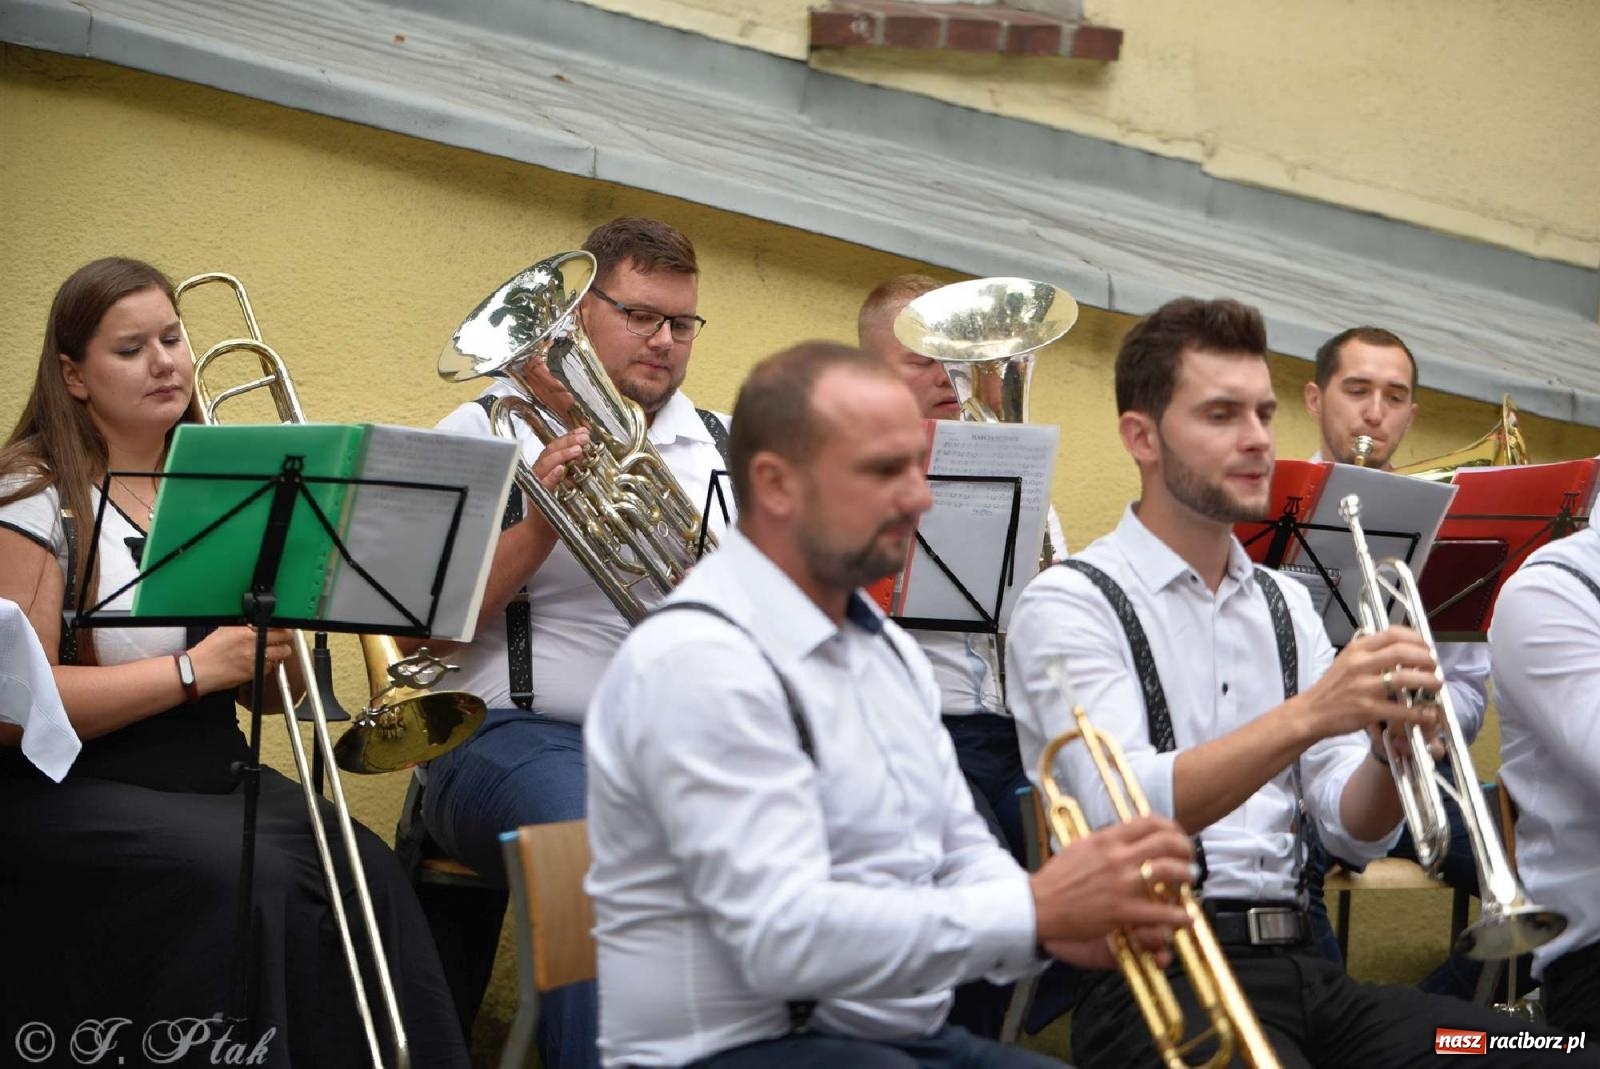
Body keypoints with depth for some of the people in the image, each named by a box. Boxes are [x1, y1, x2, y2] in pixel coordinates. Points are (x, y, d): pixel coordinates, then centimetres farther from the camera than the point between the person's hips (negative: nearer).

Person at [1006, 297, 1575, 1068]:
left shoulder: (1285, 606, 18)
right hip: (1158, 976, -6)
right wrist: (1306, 714, -27)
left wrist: (1393, 750, -12)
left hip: (1300, 969, 6)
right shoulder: (1070, 604, -2)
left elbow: (1354, 834, 10)